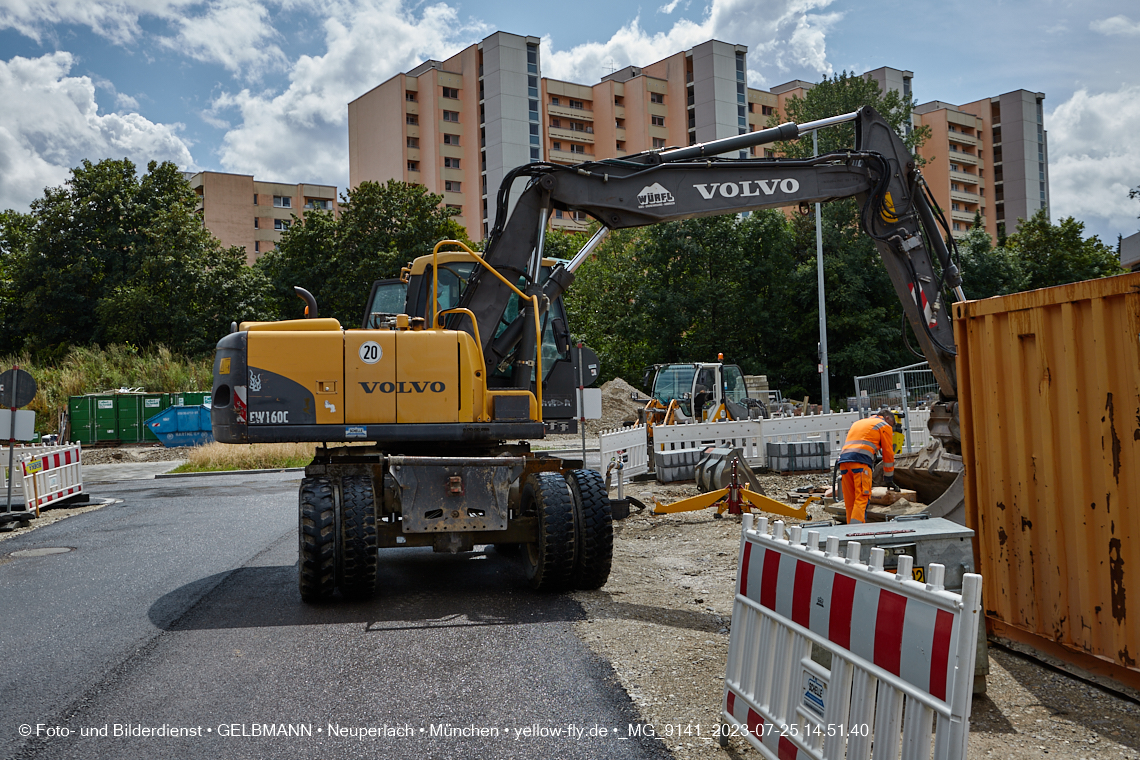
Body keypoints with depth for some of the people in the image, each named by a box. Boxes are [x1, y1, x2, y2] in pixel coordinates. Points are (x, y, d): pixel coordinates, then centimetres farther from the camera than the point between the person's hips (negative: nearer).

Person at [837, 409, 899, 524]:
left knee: (850, 501, 8)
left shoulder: (857, 423, 35)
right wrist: (889, 479, 21)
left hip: (843, 460, 6)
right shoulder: (885, 426, 16)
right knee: (862, 499, -14)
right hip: (861, 461, -6)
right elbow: (888, 453, 15)